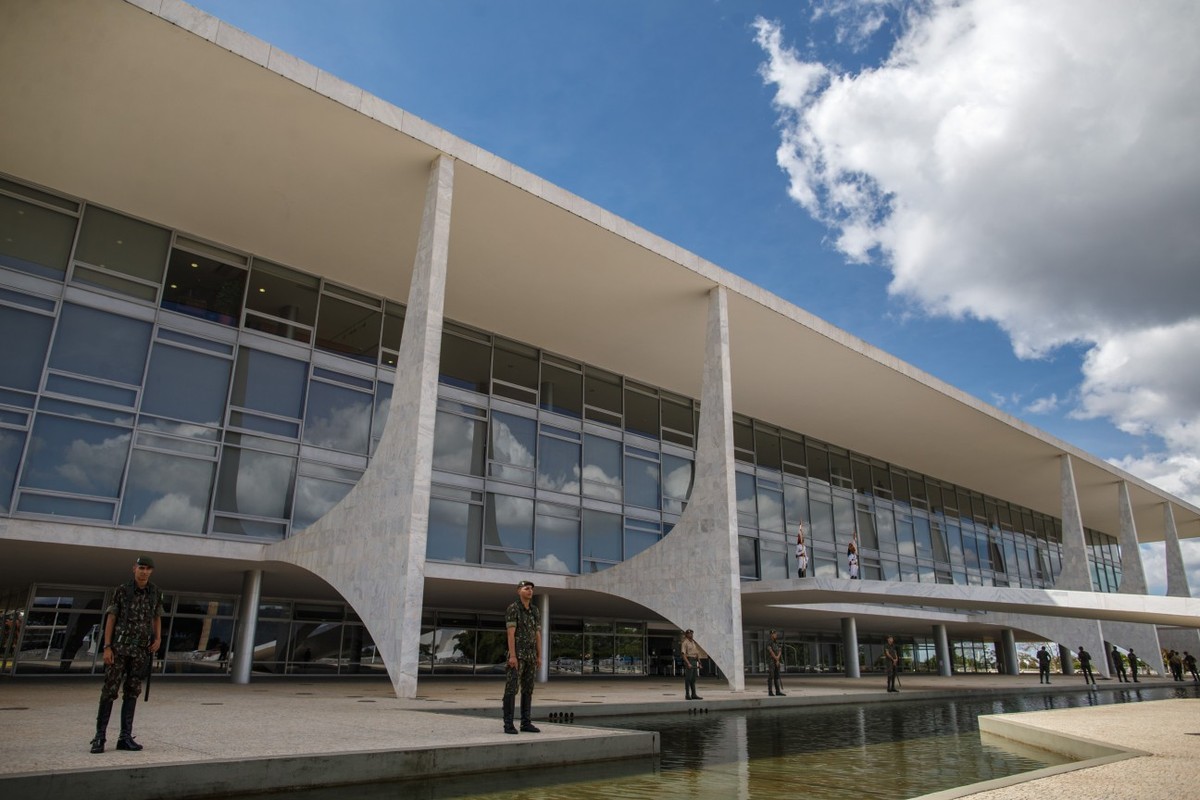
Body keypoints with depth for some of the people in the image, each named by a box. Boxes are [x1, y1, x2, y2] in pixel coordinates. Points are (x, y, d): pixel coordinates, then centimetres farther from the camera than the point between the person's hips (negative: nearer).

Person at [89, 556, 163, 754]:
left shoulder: (156, 593, 4)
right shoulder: (121, 590, -5)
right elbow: (111, 619, -4)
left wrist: (158, 639, -3)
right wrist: (107, 647, -11)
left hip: (141, 650, 3)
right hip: (119, 647, -3)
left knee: (132, 692, 4)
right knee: (110, 691, -4)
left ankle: (125, 738, 9)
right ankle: (99, 737, 5)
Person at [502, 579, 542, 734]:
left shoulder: (535, 611, 13)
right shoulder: (512, 608, -9)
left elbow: (538, 635, 13)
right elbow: (510, 633, -15)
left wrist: (539, 657, 9)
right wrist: (512, 655, -22)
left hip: (530, 655, 7)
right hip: (516, 654, -7)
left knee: (528, 689, 6)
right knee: (512, 689, -7)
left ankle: (526, 723, 10)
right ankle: (508, 724, -3)